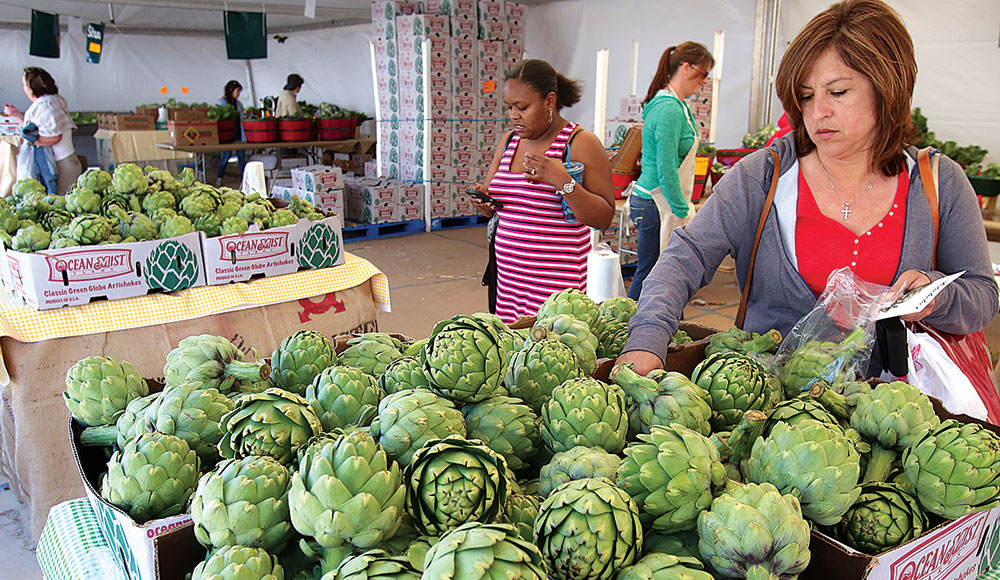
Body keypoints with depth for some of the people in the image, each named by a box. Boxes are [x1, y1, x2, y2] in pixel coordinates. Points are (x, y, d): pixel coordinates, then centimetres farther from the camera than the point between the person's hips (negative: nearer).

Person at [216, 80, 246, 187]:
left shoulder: (238, 103, 18)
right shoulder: (221, 102, 1)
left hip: (239, 133, 5)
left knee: (242, 155, 2)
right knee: (226, 155, -5)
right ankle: (219, 179, 7)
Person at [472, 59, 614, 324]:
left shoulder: (581, 143, -6)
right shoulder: (508, 141, 13)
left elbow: (604, 219, -10)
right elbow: (493, 205, 21)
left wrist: (563, 182, -21)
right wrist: (482, 201, -2)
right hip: (508, 272, 5)